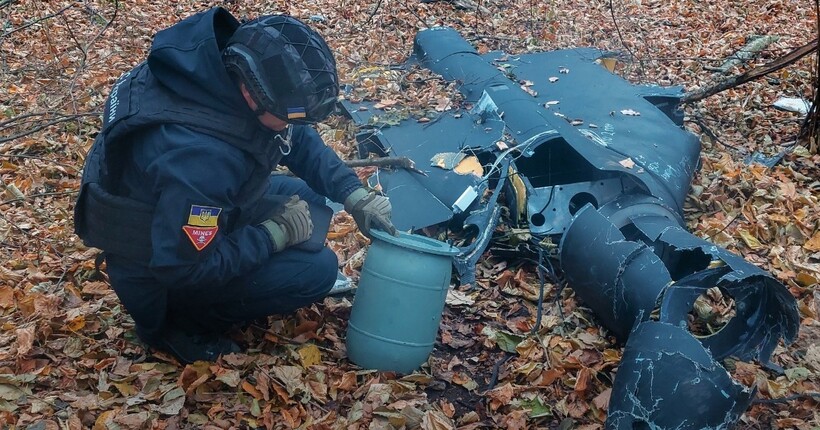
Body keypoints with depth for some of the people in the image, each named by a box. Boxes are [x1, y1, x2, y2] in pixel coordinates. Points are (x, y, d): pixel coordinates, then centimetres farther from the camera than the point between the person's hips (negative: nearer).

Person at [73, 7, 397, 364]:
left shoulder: (232, 70, -15)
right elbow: (184, 267, -33)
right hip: (161, 273, -8)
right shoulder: (199, 156, -41)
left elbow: (300, 140, 1)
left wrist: (354, 194, -10)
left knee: (309, 198, 5)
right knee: (317, 268, -14)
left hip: (205, 224, 8)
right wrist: (276, 232, -25)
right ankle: (182, 322, -1)